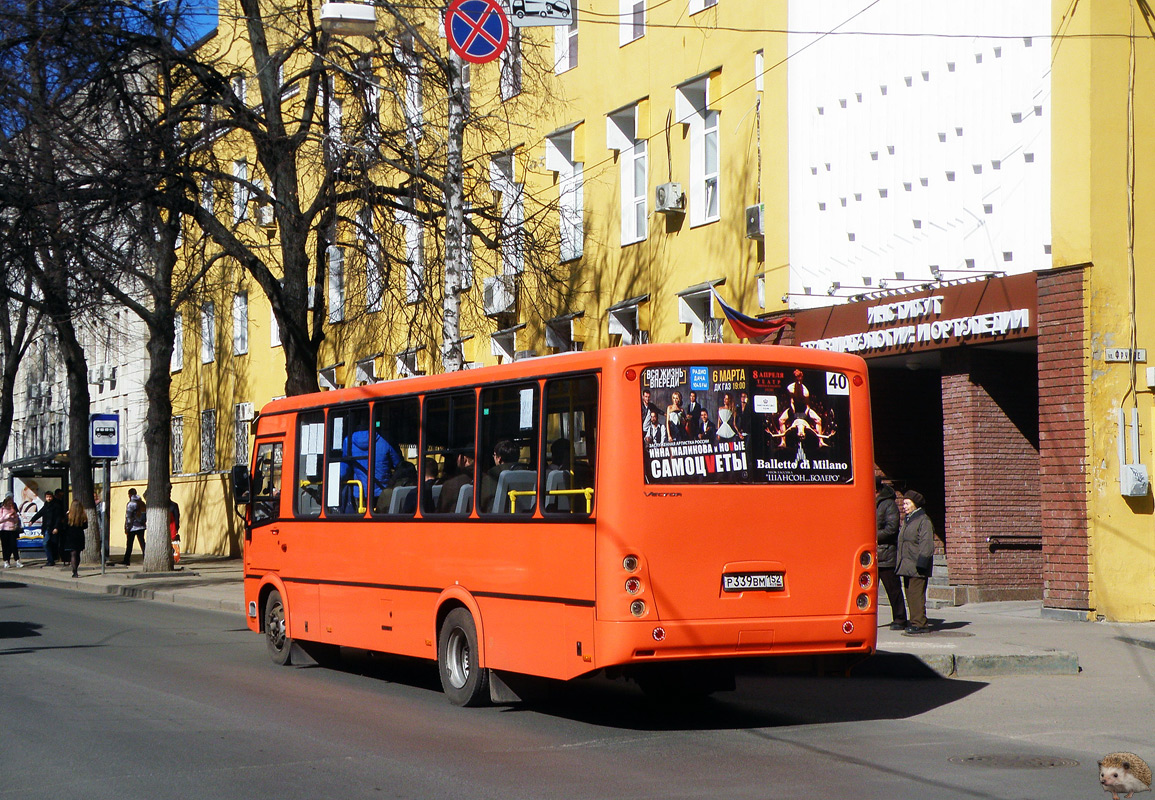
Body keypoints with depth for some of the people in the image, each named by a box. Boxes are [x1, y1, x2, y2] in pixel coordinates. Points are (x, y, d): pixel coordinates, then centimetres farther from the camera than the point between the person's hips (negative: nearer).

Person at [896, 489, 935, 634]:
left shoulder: (923, 520, -9)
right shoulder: (907, 520, 20)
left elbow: (927, 545, -14)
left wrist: (921, 563, -19)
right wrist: (899, 563, 22)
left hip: (917, 567, -9)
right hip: (907, 566, 9)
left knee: (916, 594, -10)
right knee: (910, 595, 9)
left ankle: (920, 623, -9)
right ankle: (915, 622, 14)